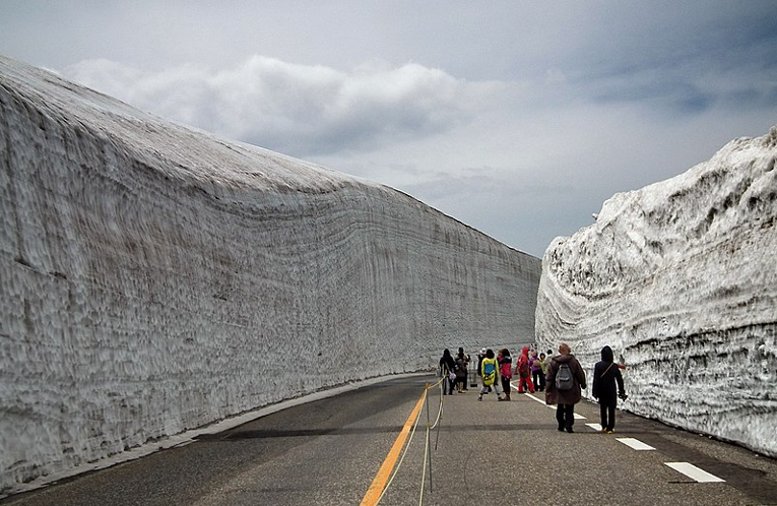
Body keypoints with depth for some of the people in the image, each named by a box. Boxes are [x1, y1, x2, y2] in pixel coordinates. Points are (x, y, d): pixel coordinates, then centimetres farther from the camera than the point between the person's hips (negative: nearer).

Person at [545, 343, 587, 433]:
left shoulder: (554, 362, -6)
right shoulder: (573, 361, -9)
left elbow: (549, 377, -2)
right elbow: (581, 374, 0)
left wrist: (548, 389, 6)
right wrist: (583, 384, 16)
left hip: (558, 391, 1)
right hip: (571, 391, -1)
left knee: (560, 408, 16)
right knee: (569, 409, 7)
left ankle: (561, 425, 19)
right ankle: (569, 425, -3)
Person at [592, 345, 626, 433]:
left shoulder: (598, 365, -9)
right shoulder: (615, 366, -6)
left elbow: (596, 380, -10)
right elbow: (619, 379, -2)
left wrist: (595, 392, -5)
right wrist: (621, 391, 6)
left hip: (602, 390, 0)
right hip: (611, 391, 0)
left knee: (603, 408, 13)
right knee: (611, 409, 4)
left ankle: (604, 426, 16)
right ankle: (610, 428, 0)